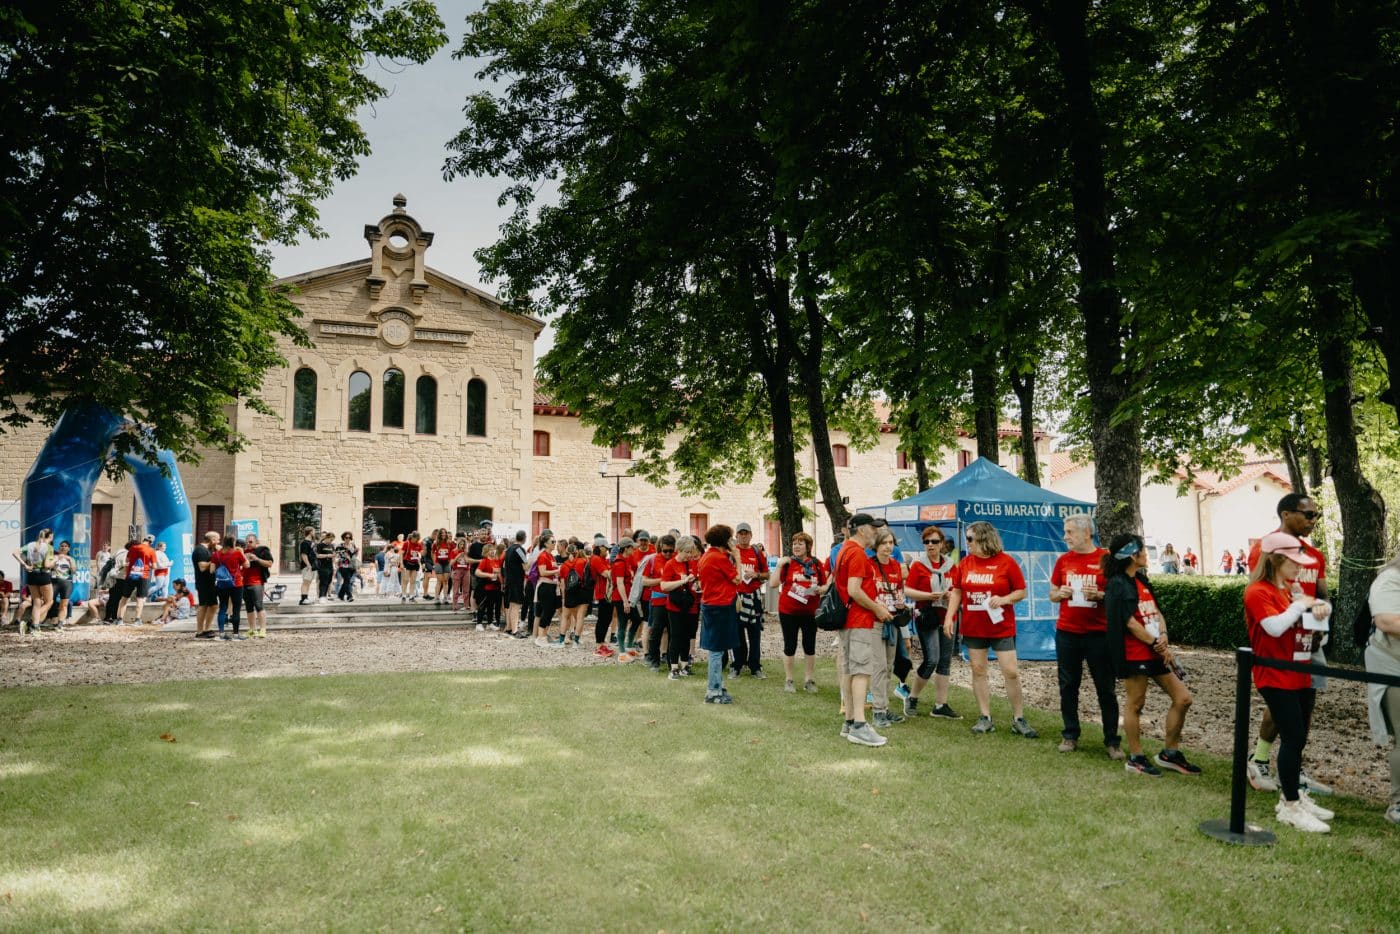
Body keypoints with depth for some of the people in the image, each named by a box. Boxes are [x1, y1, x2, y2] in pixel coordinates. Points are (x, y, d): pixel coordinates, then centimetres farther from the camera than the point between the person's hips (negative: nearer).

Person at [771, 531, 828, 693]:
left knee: (810, 647, 8)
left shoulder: (816, 564, 2)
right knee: (790, 646, 7)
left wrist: (821, 589, -12)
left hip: (810, 612, 2)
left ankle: (809, 680, 21)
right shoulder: (787, 563, -4)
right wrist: (779, 565, -17)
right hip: (788, 612, -2)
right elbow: (773, 584, -9)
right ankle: (788, 680, 19)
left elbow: (826, 585, 10)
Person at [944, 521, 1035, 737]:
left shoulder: (1006, 562, -7)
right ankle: (985, 718, 16)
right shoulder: (965, 563, 5)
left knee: (1011, 672, -3)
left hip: (1002, 628, -4)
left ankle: (1018, 719, 11)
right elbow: (956, 591, 10)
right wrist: (949, 617, 2)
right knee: (978, 671, 7)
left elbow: (1021, 592, -3)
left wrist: (1004, 599, -20)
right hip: (972, 628, 4)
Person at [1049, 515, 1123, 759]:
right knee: (1068, 686, 9)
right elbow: (1052, 594, 15)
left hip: (1098, 634, -3)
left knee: (1106, 689, 3)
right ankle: (1070, 736, 20)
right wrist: (1060, 593, -7)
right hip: (1066, 633, 3)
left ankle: (1112, 741, 13)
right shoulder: (1063, 560, 7)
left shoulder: (1106, 559, -4)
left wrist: (1099, 595, -19)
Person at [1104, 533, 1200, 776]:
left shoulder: (1141, 580, 14)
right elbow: (1130, 622, -17)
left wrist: (1163, 635, -6)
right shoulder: (1118, 585, -12)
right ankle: (1135, 758, 15)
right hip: (1135, 654, -9)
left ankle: (1170, 753, 21)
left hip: (1155, 651, 9)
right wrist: (1157, 645, -12)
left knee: (1183, 698, 9)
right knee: (1135, 704, 2)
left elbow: (1156, 612, 12)